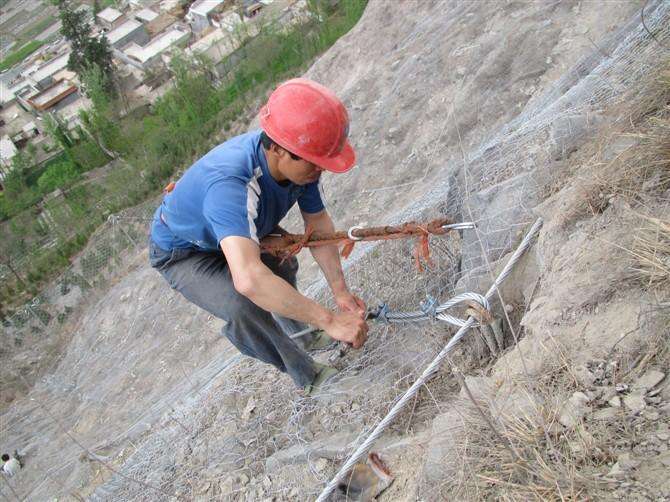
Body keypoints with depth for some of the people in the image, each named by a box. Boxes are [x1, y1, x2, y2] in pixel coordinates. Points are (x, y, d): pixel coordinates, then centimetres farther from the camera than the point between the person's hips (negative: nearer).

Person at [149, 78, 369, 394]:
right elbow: (249, 279, -59)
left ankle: (302, 336, 49)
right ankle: (307, 378, -7)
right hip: (184, 253, -7)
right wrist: (329, 321, -54)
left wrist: (340, 292, -16)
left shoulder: (297, 160, -24)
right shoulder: (229, 183, -48)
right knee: (244, 308, -30)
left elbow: (318, 222, -11)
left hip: (236, 230, 7)